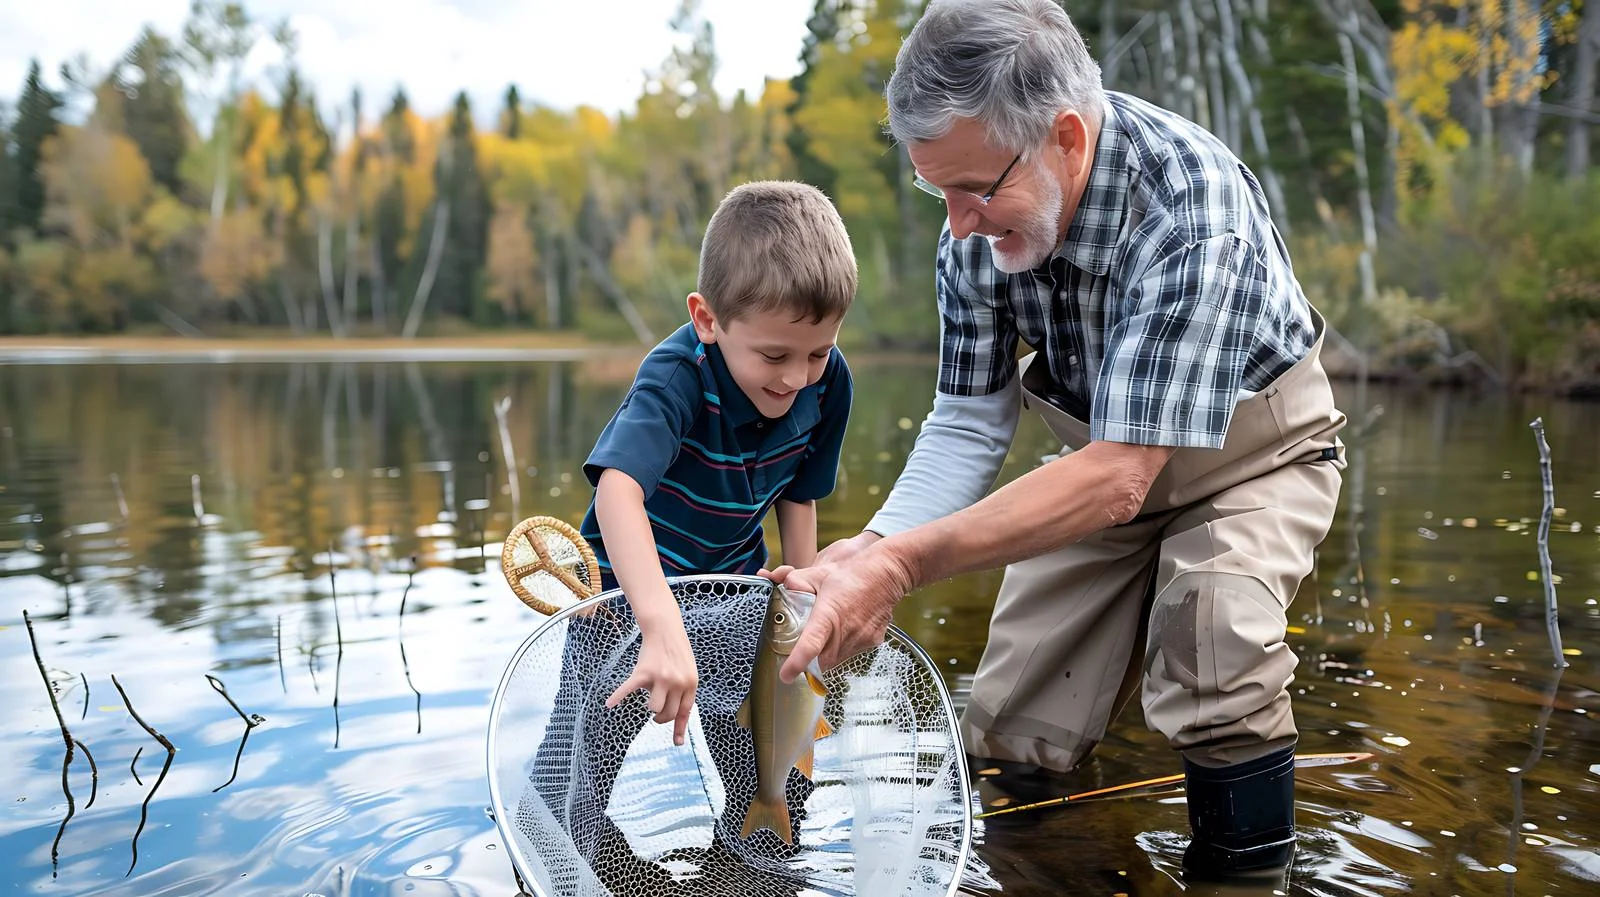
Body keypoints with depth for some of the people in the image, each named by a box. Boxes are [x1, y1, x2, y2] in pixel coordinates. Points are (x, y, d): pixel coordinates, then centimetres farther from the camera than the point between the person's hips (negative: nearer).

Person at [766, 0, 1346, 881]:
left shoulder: (1190, 210, -38)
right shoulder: (979, 226, -19)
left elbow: (1118, 477, -42)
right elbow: (969, 420, -11)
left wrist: (901, 566, -47)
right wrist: (871, 548, -28)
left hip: (1253, 445, -4)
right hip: (1102, 454, 5)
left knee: (1211, 628, -32)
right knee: (1009, 734, -2)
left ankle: (1245, 870, -9)